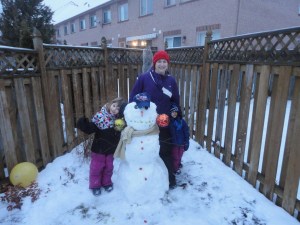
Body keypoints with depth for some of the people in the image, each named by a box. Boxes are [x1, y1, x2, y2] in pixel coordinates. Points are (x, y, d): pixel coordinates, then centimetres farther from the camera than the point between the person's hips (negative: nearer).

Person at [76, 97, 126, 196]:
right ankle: (95, 185, 30)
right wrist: (83, 124, -34)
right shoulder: (100, 116, -17)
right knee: (96, 168, 10)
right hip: (98, 149, -3)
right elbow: (89, 129, -16)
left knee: (108, 167, 19)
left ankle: (107, 183, 40)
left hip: (110, 150, 3)